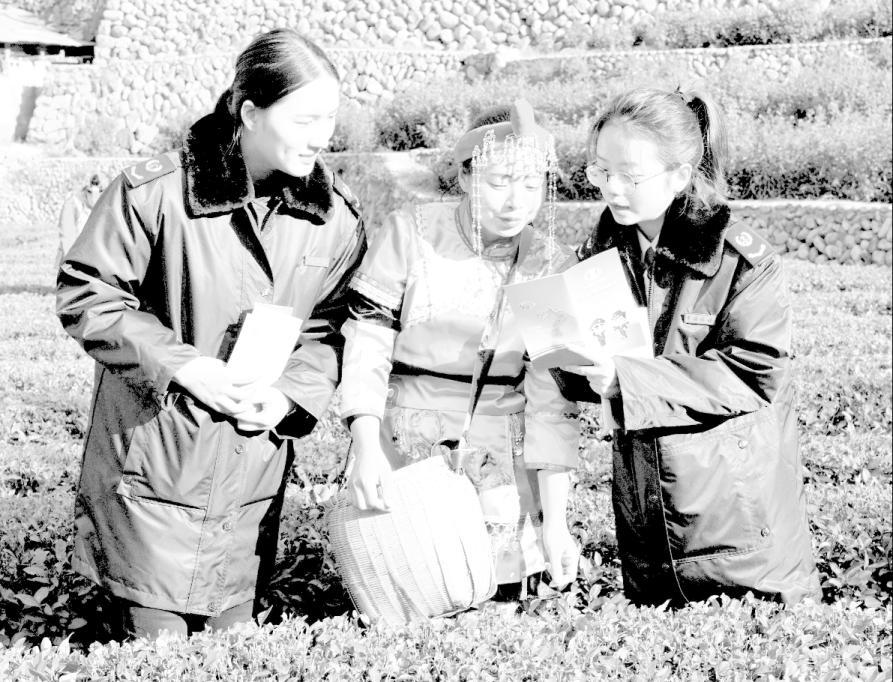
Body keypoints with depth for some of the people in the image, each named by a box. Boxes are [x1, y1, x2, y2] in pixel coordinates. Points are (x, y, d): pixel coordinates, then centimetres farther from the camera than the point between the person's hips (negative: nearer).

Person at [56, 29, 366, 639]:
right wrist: (183, 364, -18)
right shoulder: (156, 192, -15)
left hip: (253, 469, 4)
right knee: (158, 642, 5)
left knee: (232, 642, 14)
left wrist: (290, 395, -13)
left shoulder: (336, 216, -2)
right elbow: (86, 295, -9)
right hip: (156, 458, -3)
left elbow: (330, 327, 6)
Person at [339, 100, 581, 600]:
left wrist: (555, 519, -7)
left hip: (503, 464, 2)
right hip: (405, 450, -2)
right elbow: (367, 339, -7)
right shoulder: (411, 233, -6)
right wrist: (366, 445, -20)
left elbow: (552, 398, -2)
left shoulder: (554, 267, 0)